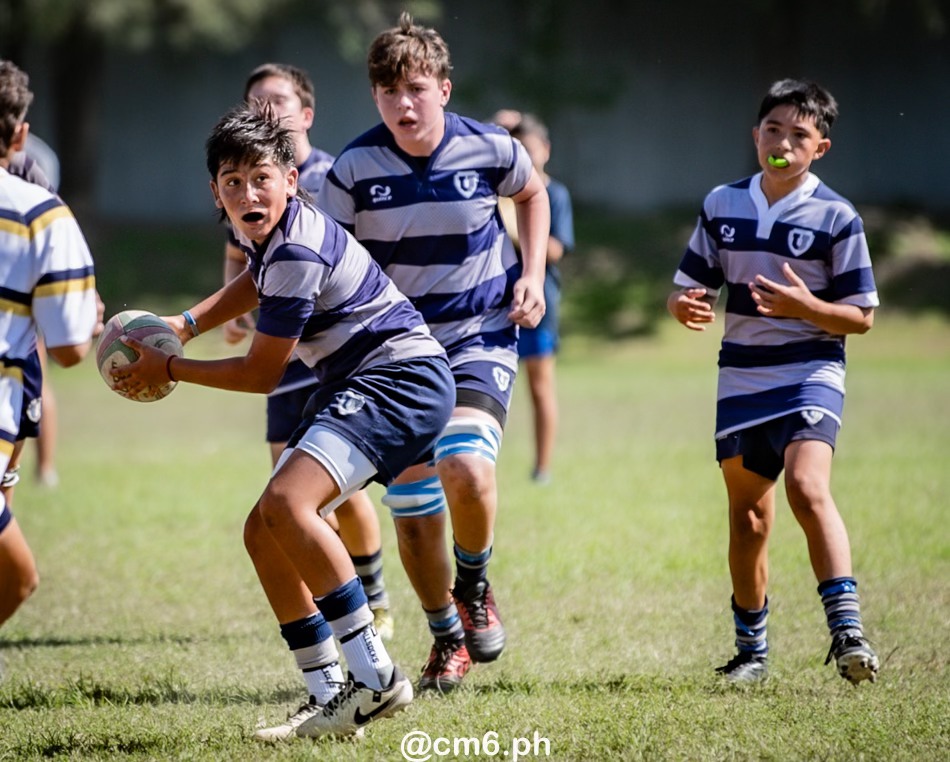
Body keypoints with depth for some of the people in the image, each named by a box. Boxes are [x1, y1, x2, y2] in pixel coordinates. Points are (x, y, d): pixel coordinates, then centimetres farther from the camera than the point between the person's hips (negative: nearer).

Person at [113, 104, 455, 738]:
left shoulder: (297, 252, -21)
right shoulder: (264, 231, 9)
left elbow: (261, 375, -13)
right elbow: (257, 282, 34)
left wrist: (169, 369, -1)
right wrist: (187, 324, 19)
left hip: (403, 375, -11)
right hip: (354, 387, 11)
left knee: (287, 502, -29)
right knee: (263, 533, 6)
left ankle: (375, 678, -26)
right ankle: (333, 700, 6)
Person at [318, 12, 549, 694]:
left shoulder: (489, 149, -9)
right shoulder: (354, 169, -11)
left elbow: (533, 194, 14)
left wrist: (532, 274, 3)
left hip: (481, 336, -2)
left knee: (464, 465, -27)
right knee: (411, 509, 2)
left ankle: (474, 584, 2)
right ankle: (448, 639, 24)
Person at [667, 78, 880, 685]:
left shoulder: (836, 218, -6)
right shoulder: (722, 205, 7)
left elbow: (861, 316, -4)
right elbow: (692, 288, 13)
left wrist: (805, 306, -22)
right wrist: (686, 307, -12)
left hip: (811, 373, -4)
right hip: (741, 380, 4)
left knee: (807, 488, -26)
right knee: (748, 518, 9)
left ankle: (847, 629, -28)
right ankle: (753, 651, 23)